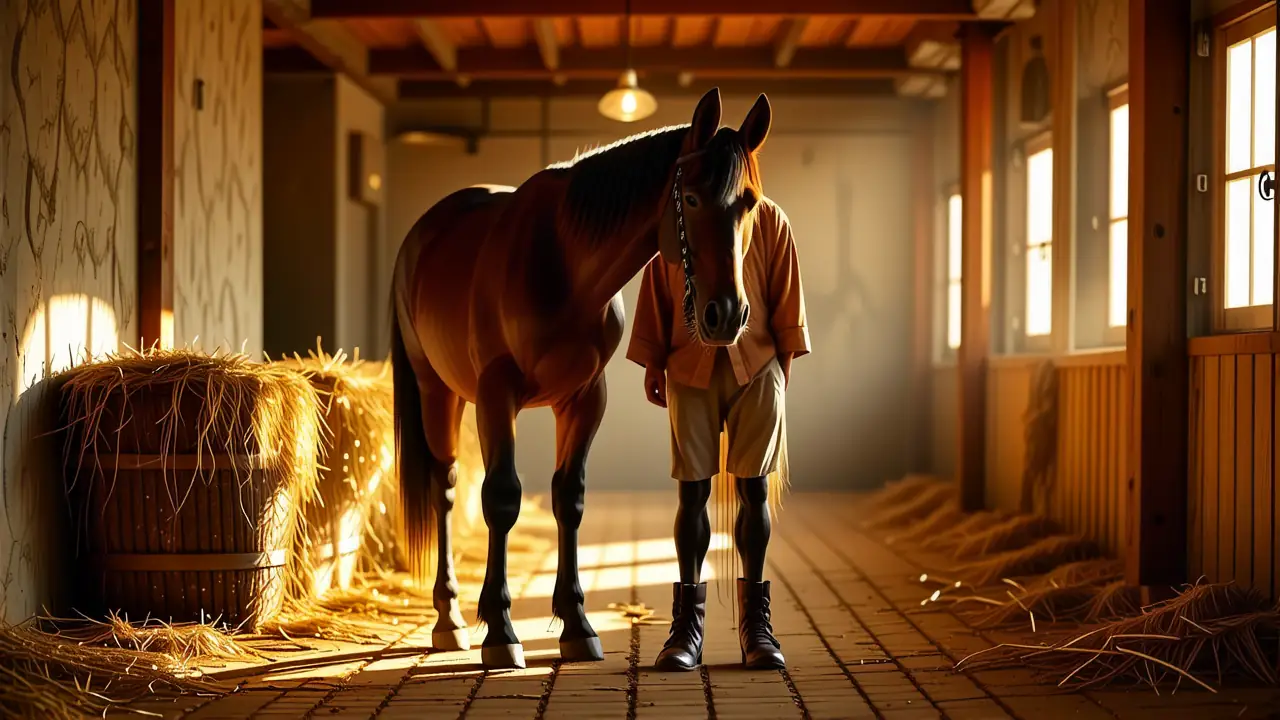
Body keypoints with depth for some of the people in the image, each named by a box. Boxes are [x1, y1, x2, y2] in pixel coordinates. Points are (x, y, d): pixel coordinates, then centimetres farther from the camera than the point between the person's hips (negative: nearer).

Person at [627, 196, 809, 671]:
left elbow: (786, 294, 7)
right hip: (690, 368, 0)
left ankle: (756, 621, 7)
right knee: (693, 490, 0)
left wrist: (785, 359, 3)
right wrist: (652, 363, 4)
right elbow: (655, 295, 8)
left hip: (756, 366, 0)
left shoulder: (769, 219, 5)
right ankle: (688, 622, 5)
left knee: (754, 488, 0)